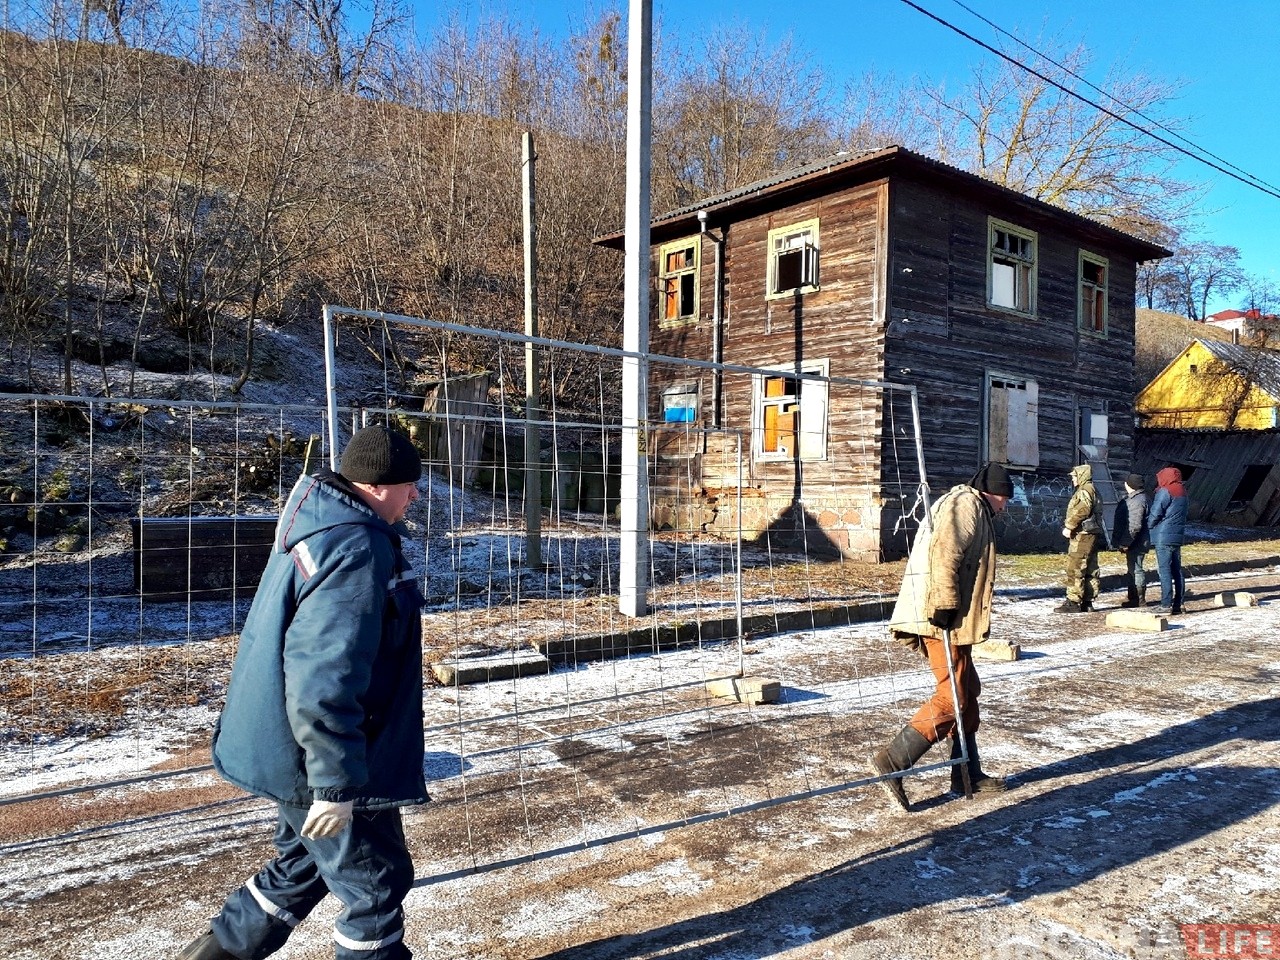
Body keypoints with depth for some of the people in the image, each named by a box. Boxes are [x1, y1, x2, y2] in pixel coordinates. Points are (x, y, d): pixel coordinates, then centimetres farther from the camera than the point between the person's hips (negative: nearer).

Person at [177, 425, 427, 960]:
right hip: (320, 757, -10)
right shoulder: (356, 549, -27)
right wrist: (336, 784, -26)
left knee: (303, 863, 28)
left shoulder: (316, 524, 7)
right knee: (376, 882, 8)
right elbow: (322, 680, -32)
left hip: (287, 749, 10)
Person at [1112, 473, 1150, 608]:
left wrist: (1126, 543, -22)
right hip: (1132, 543, 11)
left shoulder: (1138, 501, -20)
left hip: (1136, 544, -11)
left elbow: (1135, 526, -26)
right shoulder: (1133, 498, 14)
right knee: (1130, 570, 17)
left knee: (1135, 570, -4)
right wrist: (1123, 542, 22)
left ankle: (1139, 600, 3)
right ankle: (1133, 598, 26)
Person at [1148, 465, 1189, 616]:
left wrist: (1149, 525, 5)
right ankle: (1177, 604, 14)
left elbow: (1155, 514, -15)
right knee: (1177, 570, 10)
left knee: (1164, 570, -8)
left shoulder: (1165, 492, -11)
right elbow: (1182, 515, 17)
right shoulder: (1182, 493, 14)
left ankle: (1166, 605, -10)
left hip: (1164, 537, -8)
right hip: (1178, 536, 8)